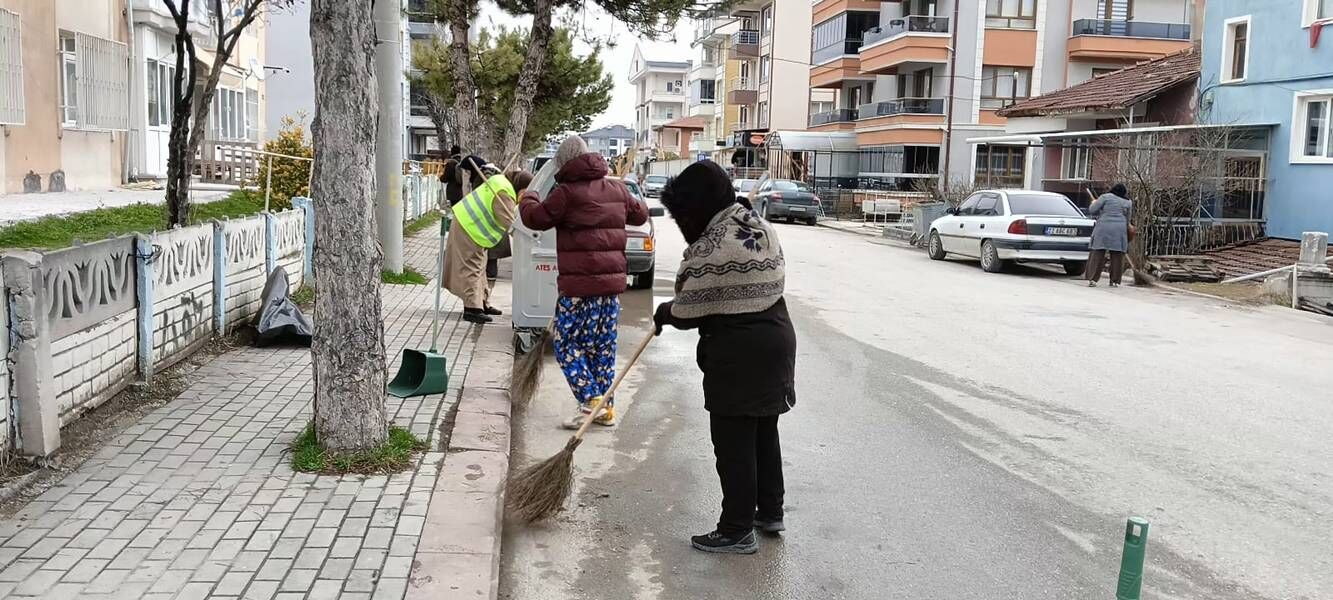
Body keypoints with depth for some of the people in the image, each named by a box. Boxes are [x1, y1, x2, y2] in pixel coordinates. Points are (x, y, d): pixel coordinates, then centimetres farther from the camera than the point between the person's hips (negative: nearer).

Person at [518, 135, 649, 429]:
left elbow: (537, 218, -1)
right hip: (612, 281, 7)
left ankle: (591, 402, -5)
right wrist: (630, 201, 45)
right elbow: (640, 214, 24)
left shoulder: (567, 192, -10)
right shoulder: (616, 188, 10)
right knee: (603, 345, 13)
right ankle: (607, 407, 16)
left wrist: (527, 200, 20)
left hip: (580, 285, -7)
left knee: (566, 342, 3)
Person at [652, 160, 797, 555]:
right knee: (764, 433, 20)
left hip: (737, 356, -9)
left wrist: (663, 313, 9)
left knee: (733, 443, 2)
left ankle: (738, 531, 11)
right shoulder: (762, 226, 6)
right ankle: (770, 513, 33)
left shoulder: (711, 248, -20)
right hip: (777, 341, 9)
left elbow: (687, 312, -14)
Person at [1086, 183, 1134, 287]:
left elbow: (1092, 210, -1)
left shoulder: (1106, 197, 4)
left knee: (1097, 254, -1)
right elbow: (1128, 219, 19)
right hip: (1119, 230, 2)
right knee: (1117, 256, 7)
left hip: (1103, 228, -2)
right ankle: (1115, 281, 8)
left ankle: (1092, 279, -7)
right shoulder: (1127, 203, 15)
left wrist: (1094, 203, 20)